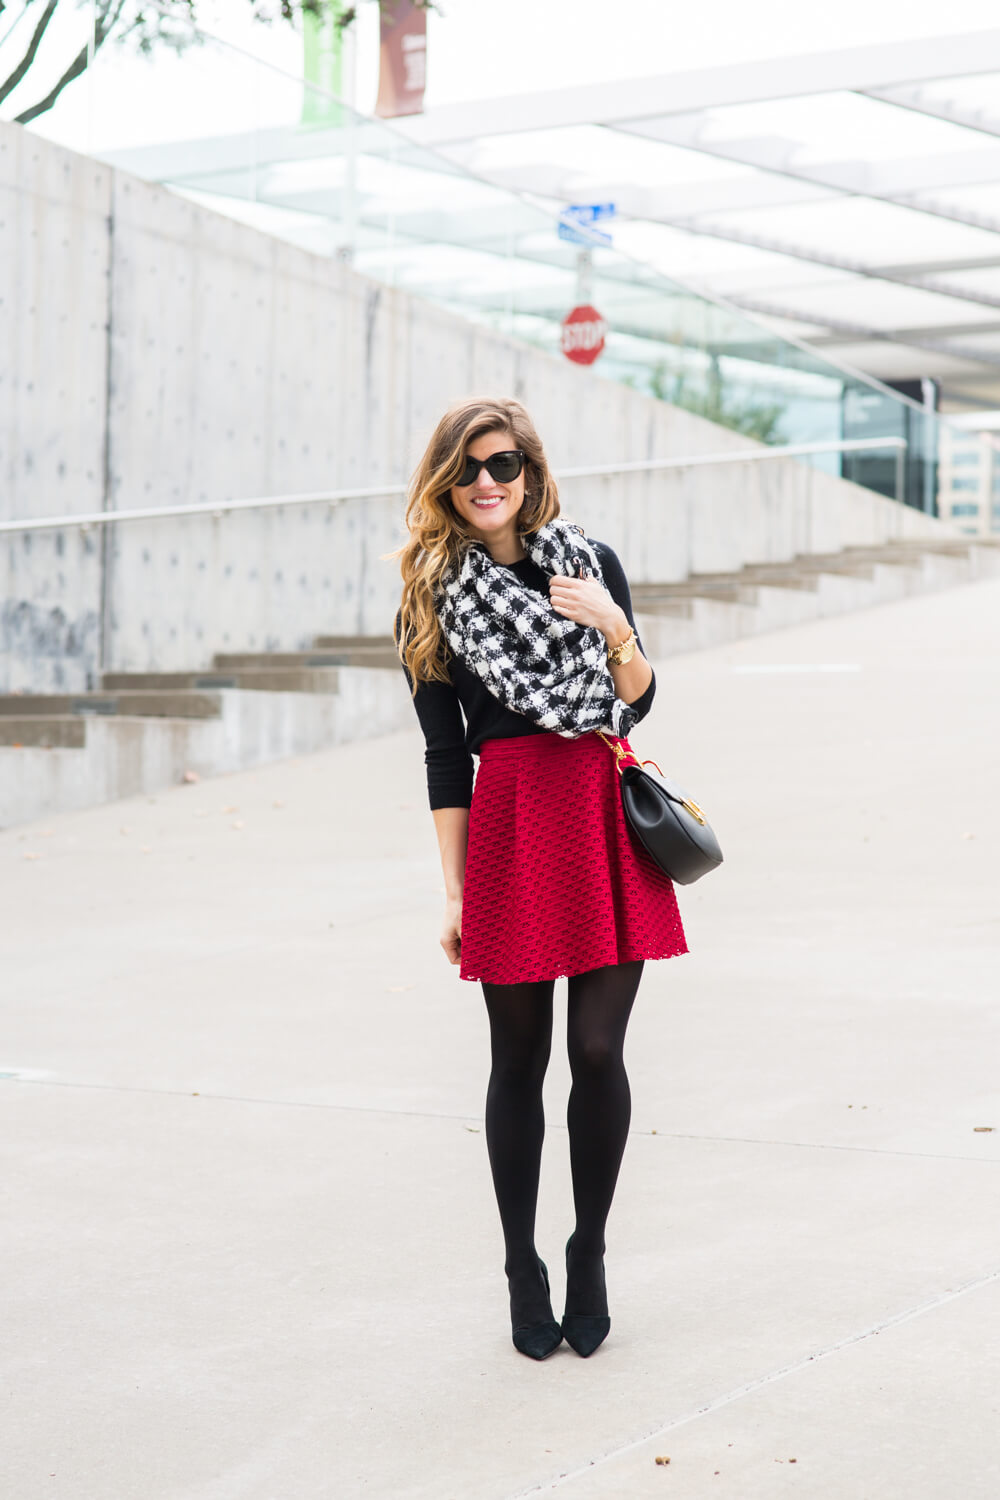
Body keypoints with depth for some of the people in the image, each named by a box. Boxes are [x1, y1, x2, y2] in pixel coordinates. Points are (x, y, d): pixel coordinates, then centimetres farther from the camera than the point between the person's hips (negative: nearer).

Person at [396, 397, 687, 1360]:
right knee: (520, 1058, 4)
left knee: (597, 1051, -1)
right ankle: (522, 1270, 19)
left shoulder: (590, 563, 10)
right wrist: (455, 891, 2)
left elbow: (638, 701, 11)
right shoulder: (432, 598, 5)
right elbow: (446, 755, 4)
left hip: (609, 818, 1)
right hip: (510, 823, -1)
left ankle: (589, 1253, 18)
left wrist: (615, 629, -8)